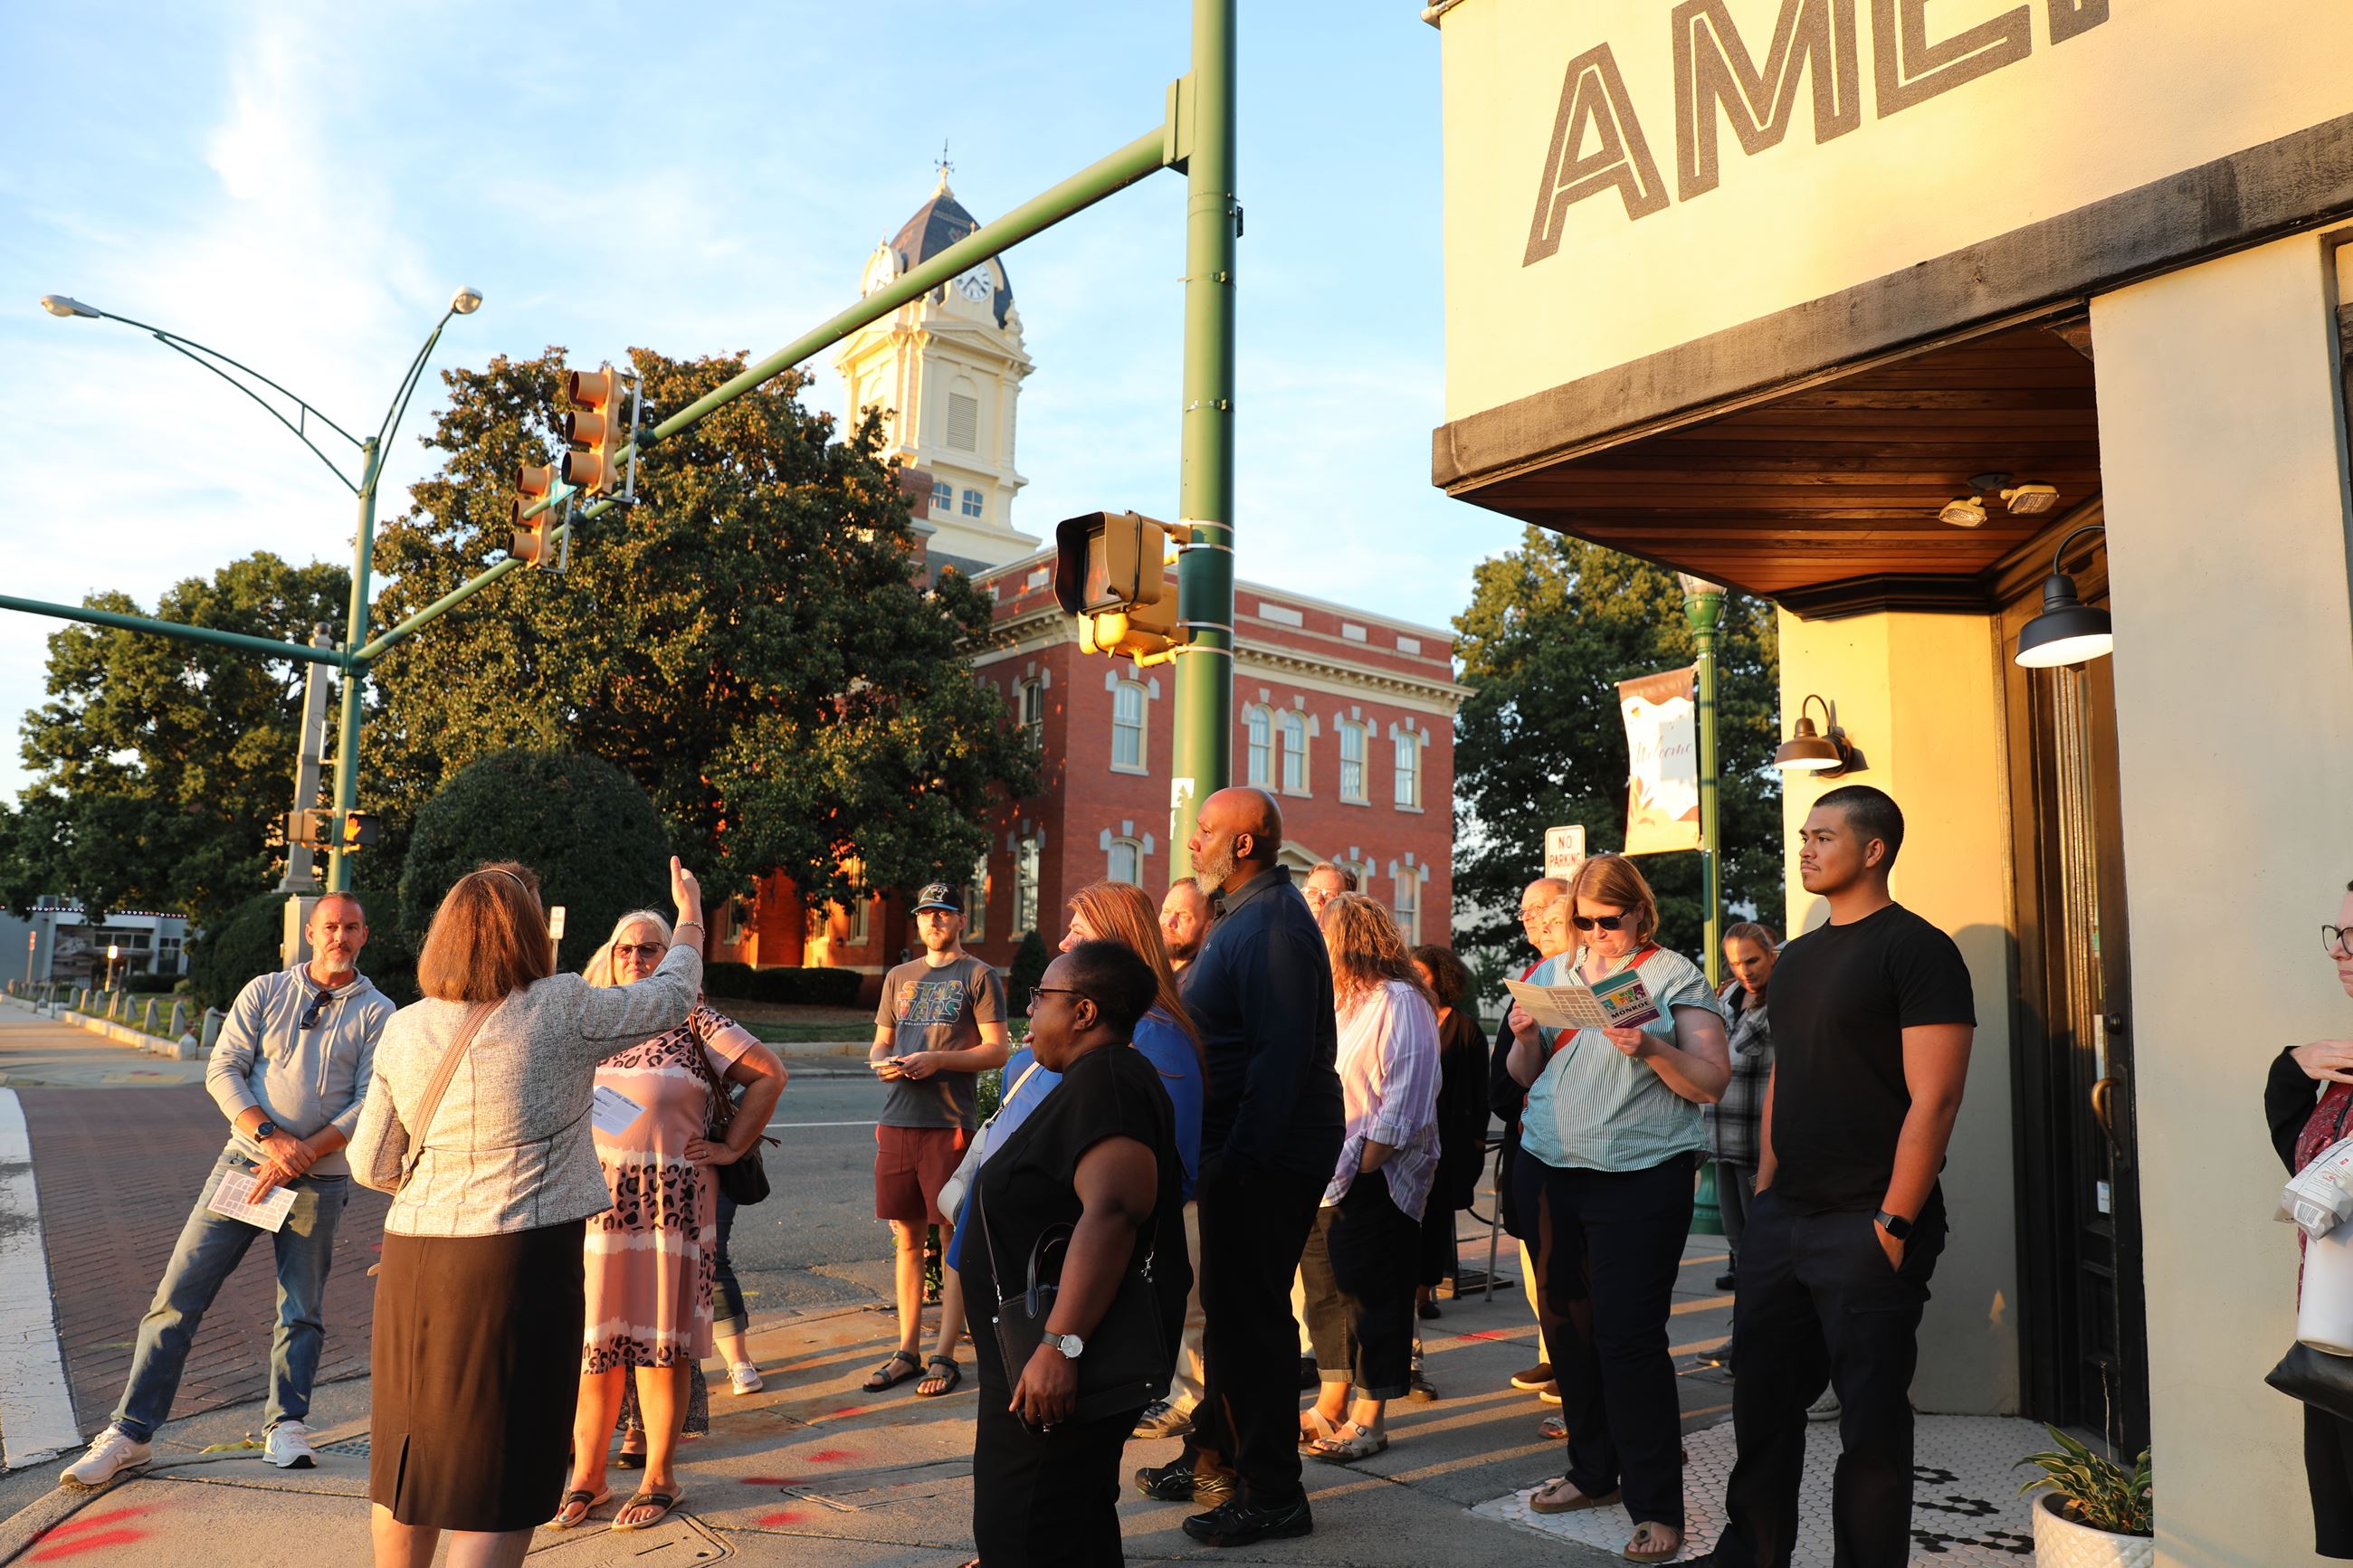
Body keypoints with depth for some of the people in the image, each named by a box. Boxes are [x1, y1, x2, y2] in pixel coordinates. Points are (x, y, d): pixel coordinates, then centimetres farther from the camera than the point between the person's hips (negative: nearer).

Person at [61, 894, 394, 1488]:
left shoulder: (376, 1013, 1)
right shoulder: (264, 991, 6)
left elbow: (370, 1103, -4)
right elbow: (223, 1069, -1)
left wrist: (302, 1155, -15)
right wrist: (270, 1137, -14)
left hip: (319, 1180, -1)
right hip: (245, 1162, 1)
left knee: (302, 1312, 5)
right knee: (178, 1294, -1)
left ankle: (285, 1426, 18)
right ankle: (130, 1432, 9)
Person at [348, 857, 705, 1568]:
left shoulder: (404, 1029, 3)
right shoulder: (561, 1010, -11)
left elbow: (370, 1164, 9)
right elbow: (672, 994, 4)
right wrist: (691, 917, 21)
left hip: (414, 1259, 6)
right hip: (519, 1263, -5)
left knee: (410, 1455, 22)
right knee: (500, 1481, 4)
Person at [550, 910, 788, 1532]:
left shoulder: (693, 1020, 1)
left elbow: (769, 1073, 0)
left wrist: (732, 1147, -2)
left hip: (672, 1198, -2)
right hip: (595, 1197, 2)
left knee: (660, 1338, 3)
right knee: (593, 1338, 5)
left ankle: (659, 1478, 14)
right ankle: (587, 1475, 17)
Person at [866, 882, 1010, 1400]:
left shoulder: (980, 976, 1)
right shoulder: (899, 977, 18)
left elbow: (997, 1050, -5)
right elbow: (879, 1043, 22)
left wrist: (937, 1059, -16)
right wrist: (881, 1062, -2)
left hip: (950, 1123, -5)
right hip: (897, 1122, 5)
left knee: (953, 1238, -1)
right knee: (906, 1237, 9)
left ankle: (945, 1356, 6)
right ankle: (907, 1351, 18)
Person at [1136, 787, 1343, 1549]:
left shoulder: (1272, 924, -19)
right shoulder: (1244, 913, 15)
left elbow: (1281, 1055, -26)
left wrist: (1242, 1157, -25)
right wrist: (1221, 1156, 19)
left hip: (1268, 1158, -11)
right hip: (1244, 1149, 11)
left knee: (1248, 1316, -1)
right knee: (1228, 1305, 20)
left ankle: (1272, 1495, 11)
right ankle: (1214, 1457, 36)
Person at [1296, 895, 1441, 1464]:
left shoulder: (1398, 1001, -10)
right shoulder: (1345, 1003, 18)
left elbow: (1404, 1095, -17)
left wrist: (1364, 1163, -20)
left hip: (1374, 1180, -9)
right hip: (1329, 1174, 9)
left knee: (1373, 1293, -1)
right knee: (1327, 1288, 13)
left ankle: (1369, 1419, 8)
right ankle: (1330, 1407, 24)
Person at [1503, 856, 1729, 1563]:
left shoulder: (1674, 975, -3)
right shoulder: (1552, 974, 11)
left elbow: (1713, 1081, -8)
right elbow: (1525, 1076, 15)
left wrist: (1652, 1048, -24)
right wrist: (1524, 1037, -6)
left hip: (1640, 1179, -5)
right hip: (1550, 1172, 6)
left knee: (1628, 1336, -6)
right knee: (1567, 1323, 13)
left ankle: (1657, 1508, 6)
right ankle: (1594, 1471, 31)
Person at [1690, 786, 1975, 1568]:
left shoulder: (1916, 948, -9)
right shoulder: (1795, 958, 14)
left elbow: (1933, 1098, -15)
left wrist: (1893, 1223, -18)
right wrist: (1764, 1191, 13)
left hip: (1866, 1228, -7)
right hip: (1781, 1219, 7)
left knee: (1870, 1422, 4)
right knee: (1762, 1405, 14)